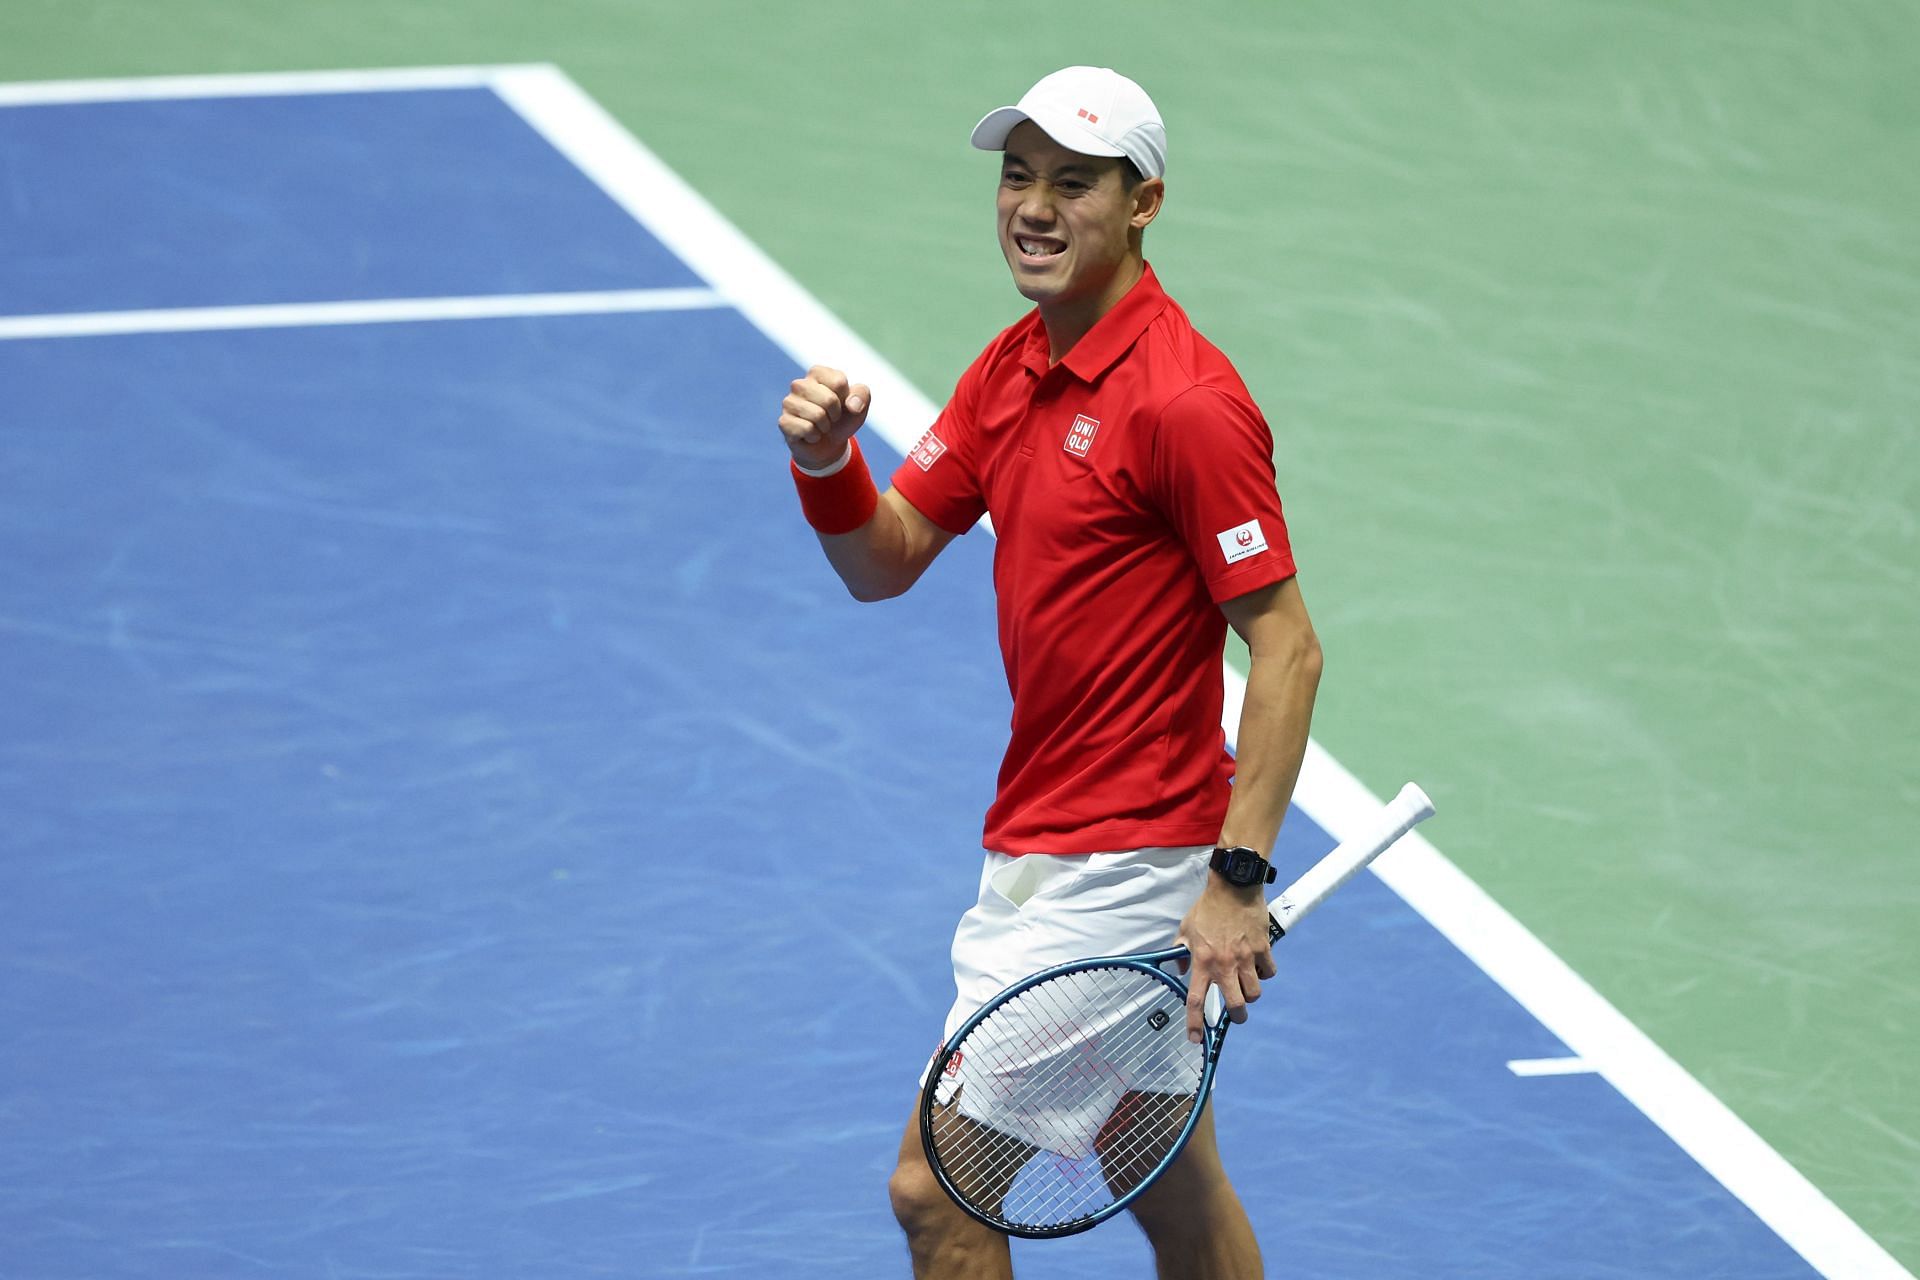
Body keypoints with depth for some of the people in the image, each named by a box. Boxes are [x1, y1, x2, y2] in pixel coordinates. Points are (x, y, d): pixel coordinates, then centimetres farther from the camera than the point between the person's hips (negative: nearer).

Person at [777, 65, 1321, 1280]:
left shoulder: (1186, 400, -18)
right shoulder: (1012, 369, 9)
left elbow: (1287, 646, -20)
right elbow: (886, 561, 11)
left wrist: (1238, 877, -26)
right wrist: (828, 462, -11)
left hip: (1110, 872, -9)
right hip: (1041, 847, 9)